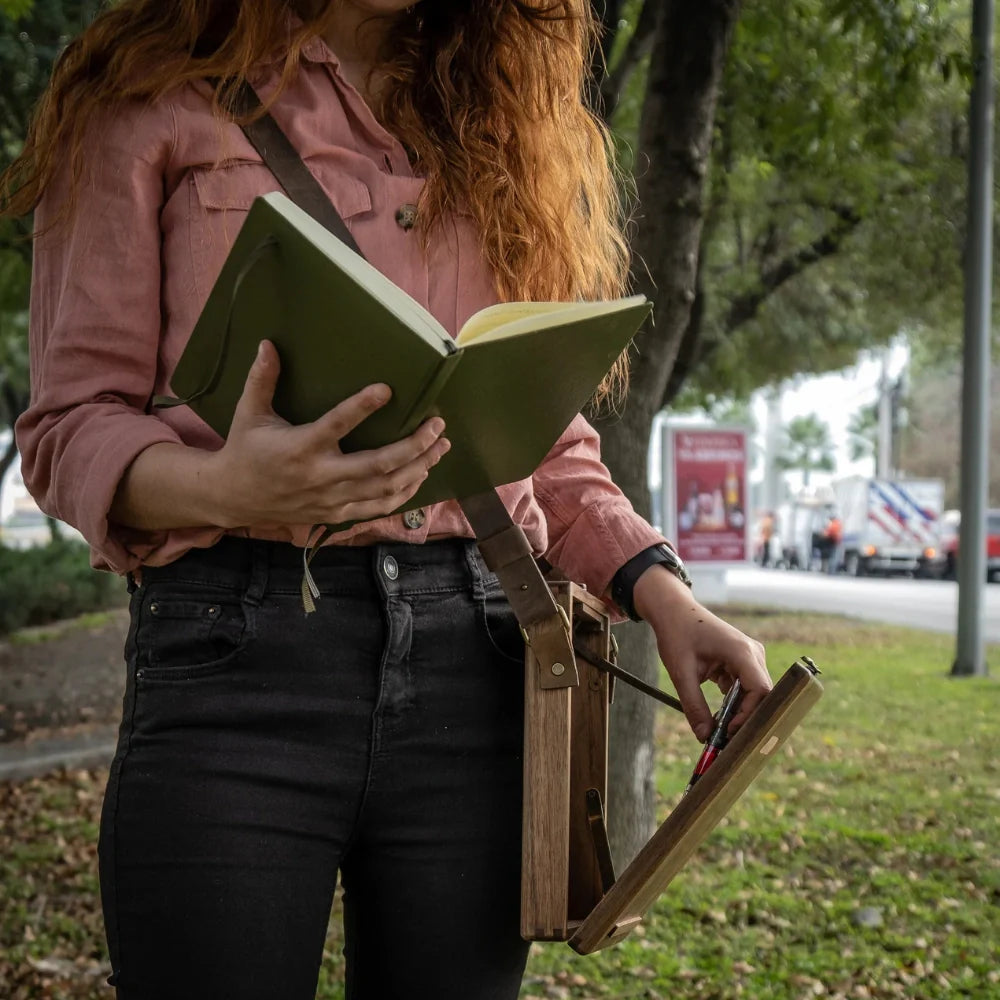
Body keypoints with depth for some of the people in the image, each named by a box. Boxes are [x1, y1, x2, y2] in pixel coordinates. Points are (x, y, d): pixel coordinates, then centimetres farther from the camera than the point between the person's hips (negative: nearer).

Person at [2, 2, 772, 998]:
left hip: (475, 662, 4)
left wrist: (660, 593, 2)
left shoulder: (497, 123, 19)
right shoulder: (154, 97, 6)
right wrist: (223, 487, -22)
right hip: (236, 658, -3)